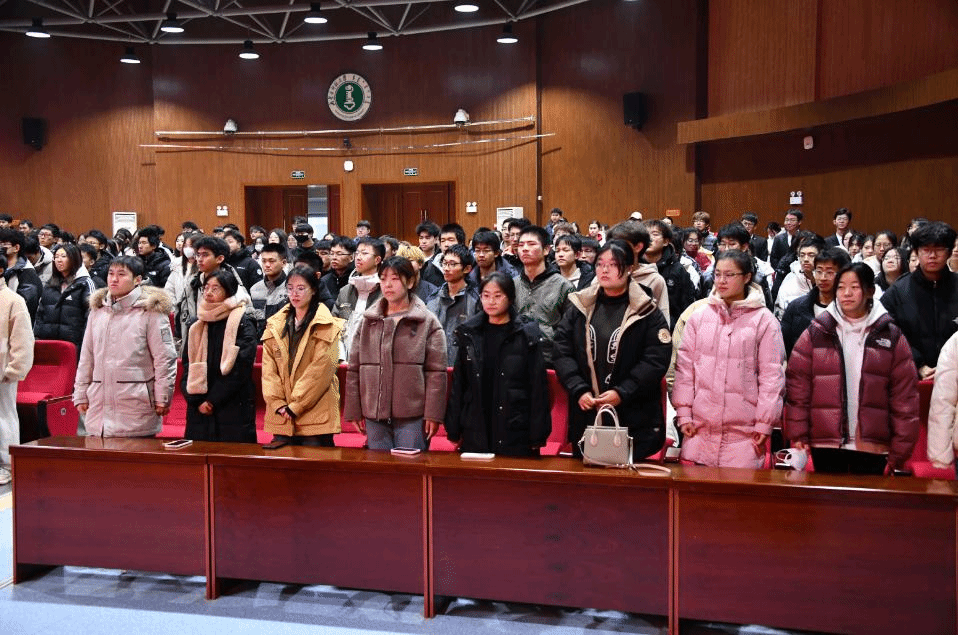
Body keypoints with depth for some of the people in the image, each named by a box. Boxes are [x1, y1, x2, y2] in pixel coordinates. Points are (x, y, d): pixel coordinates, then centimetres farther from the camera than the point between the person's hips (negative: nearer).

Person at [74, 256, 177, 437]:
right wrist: (80, 395, 14)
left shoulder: (150, 311, -4)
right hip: (99, 406, 5)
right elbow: (86, 357, 18)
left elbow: (164, 358, -7)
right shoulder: (97, 310, 14)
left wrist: (162, 399, -9)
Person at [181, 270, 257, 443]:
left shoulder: (243, 324, -3)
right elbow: (187, 367, 10)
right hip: (198, 410, 5)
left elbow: (240, 369, -10)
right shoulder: (196, 326, 14)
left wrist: (212, 401, -12)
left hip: (234, 410, -5)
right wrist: (196, 401, -4)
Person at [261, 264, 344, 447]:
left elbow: (322, 369, -10)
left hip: (316, 414, -4)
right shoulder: (275, 325, 13)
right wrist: (278, 404, -6)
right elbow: (268, 368, 7)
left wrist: (295, 406, -13)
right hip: (281, 416, 4)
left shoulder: (327, 327, -2)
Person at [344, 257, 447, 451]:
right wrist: (353, 411, 6)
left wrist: (433, 414, -9)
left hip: (412, 415, -4)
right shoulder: (367, 321, 12)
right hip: (374, 415, 4)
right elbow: (354, 369, 12)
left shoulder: (428, 322, 1)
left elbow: (436, 372, -3)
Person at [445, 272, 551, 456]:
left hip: (515, 435, -2)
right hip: (475, 434, 3)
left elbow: (538, 386, -2)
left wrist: (537, 436, -6)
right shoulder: (468, 334, 9)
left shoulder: (528, 335, 0)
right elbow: (457, 383, 10)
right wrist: (454, 430, 6)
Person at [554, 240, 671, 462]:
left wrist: (622, 393, -16)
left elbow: (656, 360, -8)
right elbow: (562, 352, 3)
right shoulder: (579, 307, 9)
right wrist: (579, 390, -10)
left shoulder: (647, 312, 0)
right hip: (584, 415, 3)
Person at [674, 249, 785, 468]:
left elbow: (772, 376, -1)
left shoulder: (765, 321, 0)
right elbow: (684, 367, 9)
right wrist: (684, 414, 4)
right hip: (700, 430, 3)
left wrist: (764, 424, -3)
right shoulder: (698, 317, 10)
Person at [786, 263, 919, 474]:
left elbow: (904, 397, 4)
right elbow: (798, 387, 1)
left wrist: (900, 450, -1)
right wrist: (797, 436, -5)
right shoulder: (815, 333, 4)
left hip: (872, 448, 0)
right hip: (825, 444, 0)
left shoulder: (891, 336, 5)